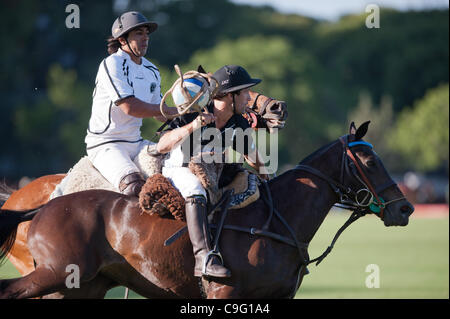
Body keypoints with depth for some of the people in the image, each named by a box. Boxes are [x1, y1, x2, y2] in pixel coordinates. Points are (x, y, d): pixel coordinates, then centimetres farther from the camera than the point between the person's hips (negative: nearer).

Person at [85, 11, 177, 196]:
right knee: (134, 185, -34)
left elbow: (159, 114, 19)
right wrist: (172, 111, -15)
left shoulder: (151, 71, 14)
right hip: (105, 145, -8)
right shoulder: (112, 65, -12)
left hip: (136, 144, 8)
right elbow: (130, 107, -22)